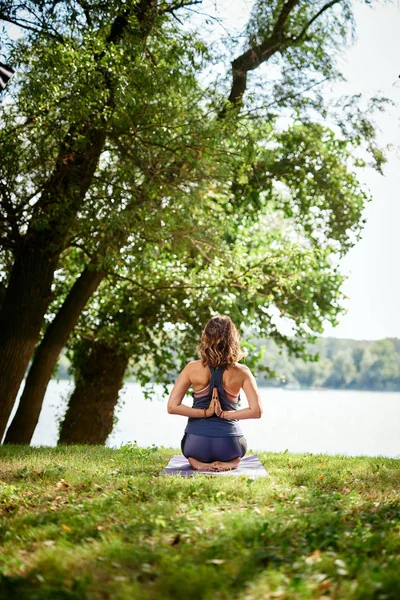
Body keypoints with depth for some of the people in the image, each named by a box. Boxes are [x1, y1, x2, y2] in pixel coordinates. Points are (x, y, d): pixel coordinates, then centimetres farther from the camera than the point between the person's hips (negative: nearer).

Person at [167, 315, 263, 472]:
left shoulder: (192, 368, -8)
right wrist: (225, 414, -5)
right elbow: (256, 411, -11)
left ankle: (198, 463, 5)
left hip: (197, 444, 0)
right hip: (229, 445, 0)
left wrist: (205, 412, -6)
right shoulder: (242, 372, -8)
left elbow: (172, 407, -11)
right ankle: (230, 462, 5)